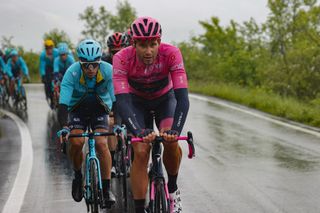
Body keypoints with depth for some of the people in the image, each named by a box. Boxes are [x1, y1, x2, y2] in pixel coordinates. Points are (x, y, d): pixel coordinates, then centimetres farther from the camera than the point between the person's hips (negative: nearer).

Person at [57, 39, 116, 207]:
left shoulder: (108, 71, -27)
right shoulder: (72, 73, -29)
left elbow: (117, 99, -29)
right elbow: (63, 104, -33)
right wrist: (64, 127, -48)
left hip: (100, 109, 0)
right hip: (78, 109, 0)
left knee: (101, 144, -21)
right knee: (76, 142, -22)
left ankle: (107, 188, -10)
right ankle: (78, 175, 7)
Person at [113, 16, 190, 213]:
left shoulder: (171, 54, -33)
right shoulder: (122, 58, -33)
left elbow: (182, 97, -39)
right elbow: (122, 101, -40)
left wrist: (176, 130, -55)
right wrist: (139, 132, -55)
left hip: (165, 99, 0)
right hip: (137, 102, 0)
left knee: (171, 142, -24)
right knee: (141, 152, -16)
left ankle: (173, 188, 4)